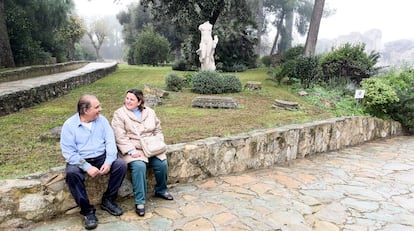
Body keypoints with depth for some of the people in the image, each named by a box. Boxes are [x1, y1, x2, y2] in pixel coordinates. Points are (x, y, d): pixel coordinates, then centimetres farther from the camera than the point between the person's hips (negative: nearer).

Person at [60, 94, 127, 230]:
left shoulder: (102, 120, 1)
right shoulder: (69, 125, -9)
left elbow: (110, 141, -5)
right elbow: (68, 152, -14)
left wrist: (108, 162, -22)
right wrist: (87, 167, -25)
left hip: (101, 157, 3)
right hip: (79, 160, -3)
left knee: (121, 165, -21)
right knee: (72, 173, -34)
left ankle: (108, 200, -2)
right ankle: (88, 211, -18)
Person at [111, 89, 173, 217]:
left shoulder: (149, 112, 13)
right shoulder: (119, 114, 0)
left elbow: (158, 131, 17)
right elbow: (120, 137, -9)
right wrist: (132, 151, -20)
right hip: (132, 149, -4)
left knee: (162, 163, -19)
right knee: (139, 166, -31)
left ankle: (161, 190, 10)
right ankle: (139, 202, -19)